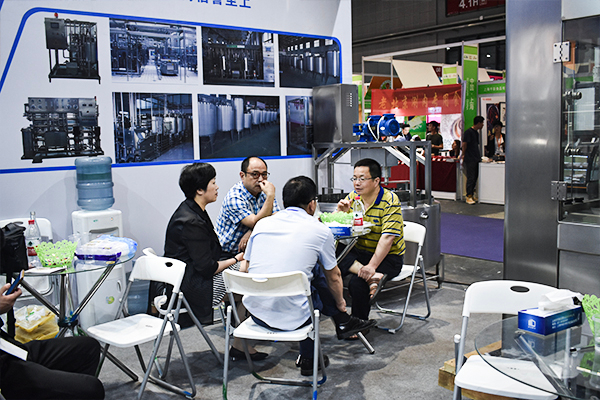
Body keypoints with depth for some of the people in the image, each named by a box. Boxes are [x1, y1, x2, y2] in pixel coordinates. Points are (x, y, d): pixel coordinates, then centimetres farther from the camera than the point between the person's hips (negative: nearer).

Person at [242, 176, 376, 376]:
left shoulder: (262, 224, 6)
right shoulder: (320, 230, -3)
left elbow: (246, 267, 16)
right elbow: (334, 277, 11)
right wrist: (340, 303, 31)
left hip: (255, 312, 4)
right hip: (292, 318, -4)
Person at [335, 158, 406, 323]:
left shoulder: (390, 201, -12)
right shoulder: (352, 197, 5)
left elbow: (387, 237, -21)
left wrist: (371, 266, -30)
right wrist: (341, 212, -16)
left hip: (387, 256, -5)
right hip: (359, 252, 5)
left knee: (357, 283, -27)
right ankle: (373, 278, -29)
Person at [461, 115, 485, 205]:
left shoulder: (476, 133, 17)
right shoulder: (468, 132, -11)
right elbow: (464, 144, -11)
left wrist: (479, 156, 19)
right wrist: (463, 155, -5)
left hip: (476, 159, 9)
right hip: (469, 159, -9)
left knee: (475, 177, 9)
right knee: (470, 178, -6)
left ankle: (472, 194, 16)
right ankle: (469, 196, -1)